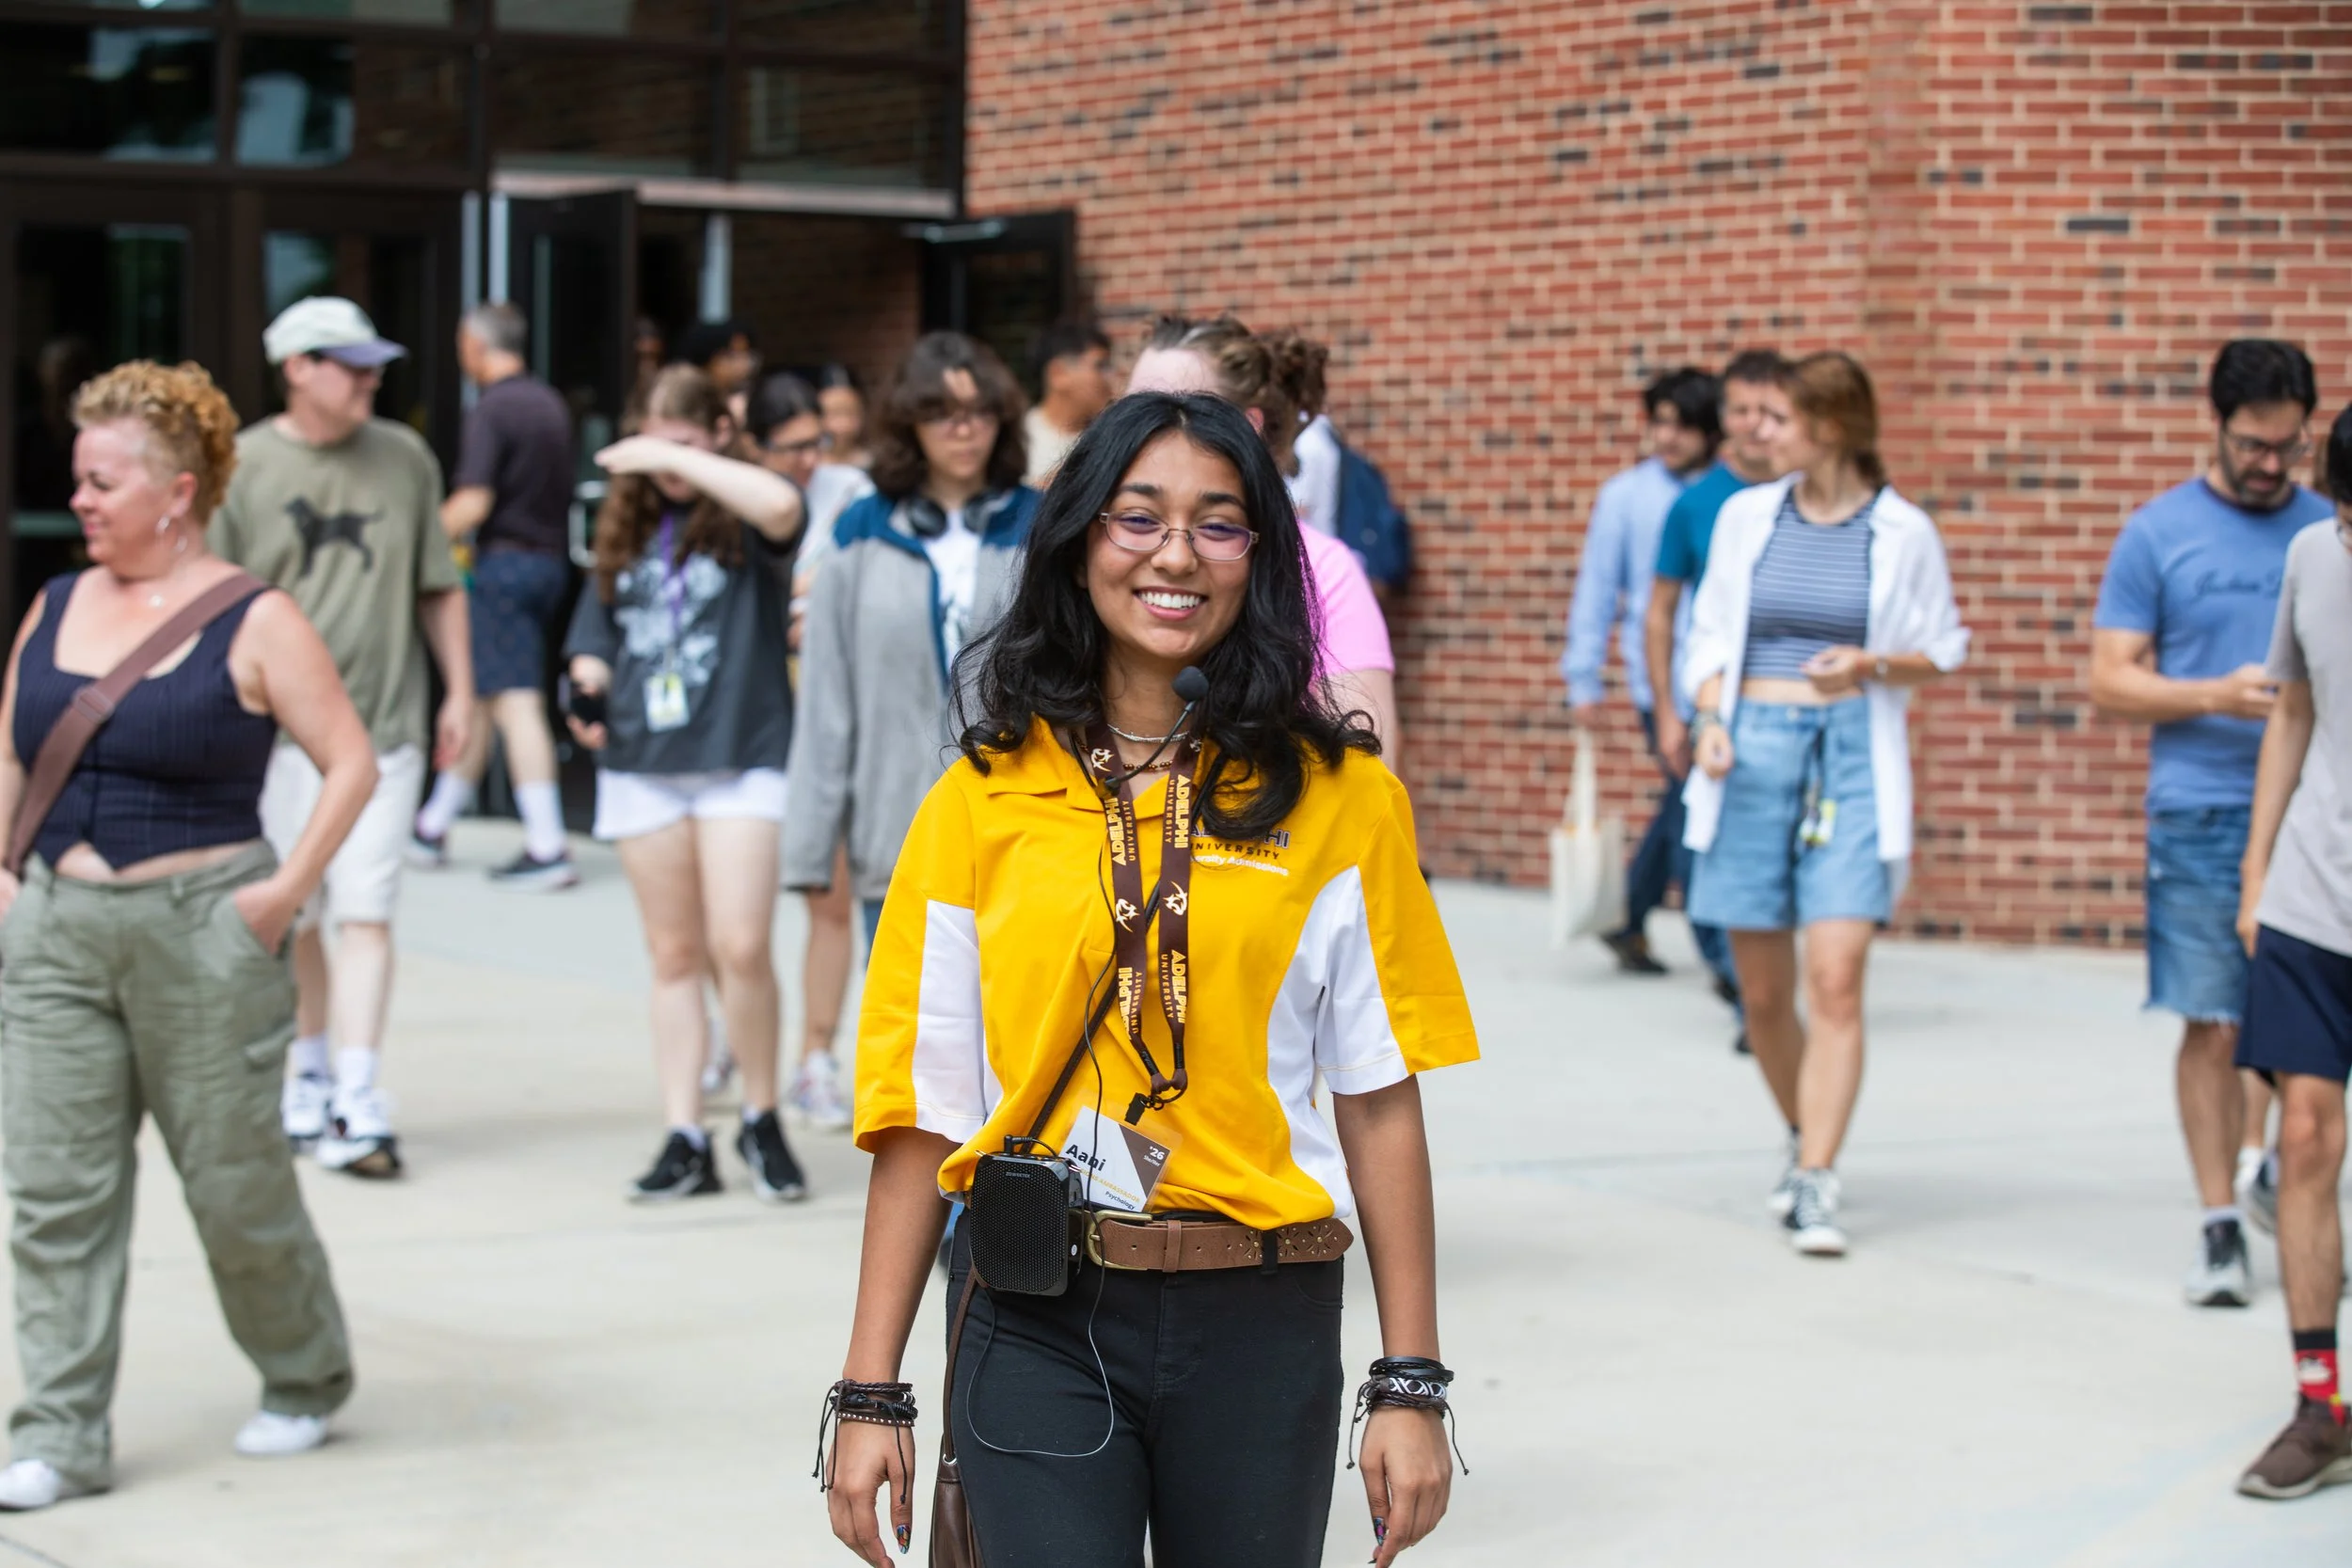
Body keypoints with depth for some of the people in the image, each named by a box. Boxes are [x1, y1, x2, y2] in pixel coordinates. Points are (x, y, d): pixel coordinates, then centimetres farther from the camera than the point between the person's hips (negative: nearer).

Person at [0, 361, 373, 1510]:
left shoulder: (253, 624, -7)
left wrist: (287, 889, -14)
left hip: (199, 930, -5)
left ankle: (304, 1381, 29)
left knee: (235, 1180, 6)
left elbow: (351, 763, -8)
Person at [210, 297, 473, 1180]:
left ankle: (357, 1106, -11)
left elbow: (438, 587, 15)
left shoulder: (404, 458, 7)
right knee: (289, 918, 8)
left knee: (364, 914, -8)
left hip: (384, 725, 1)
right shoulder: (240, 465, 0)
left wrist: (459, 690, 11)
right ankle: (307, 1081, 27)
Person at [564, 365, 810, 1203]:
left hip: (739, 757, -5)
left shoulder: (739, 517, -2)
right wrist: (590, 687, 0)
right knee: (675, 955, 8)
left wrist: (677, 459, -23)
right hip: (642, 765, 5)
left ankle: (762, 1121, 7)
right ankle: (684, 1139, 11)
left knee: (740, 946, -12)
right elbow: (596, 630, 21)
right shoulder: (627, 527, 14)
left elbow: (783, 507, -27)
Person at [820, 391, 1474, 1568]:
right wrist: (869, 1394, 0)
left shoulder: (1338, 797, 4)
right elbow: (920, 1107, 3)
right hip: (1036, 1325, 0)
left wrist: (1412, 1384, -1)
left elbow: (1380, 1098, 3)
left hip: (1261, 1333, 1)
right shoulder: (986, 797, 4)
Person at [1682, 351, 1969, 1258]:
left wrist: (1872, 663, -11)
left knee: (1836, 978, -14)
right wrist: (1710, 721, -3)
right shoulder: (1747, 516, 8)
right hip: (1752, 750, 3)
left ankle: (1815, 1186, -13)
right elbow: (1710, 634, 14)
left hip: (1853, 755, -3)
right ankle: (1806, 1139, 32)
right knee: (1762, 991, 8)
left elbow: (1943, 654, 8)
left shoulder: (1901, 532, 0)